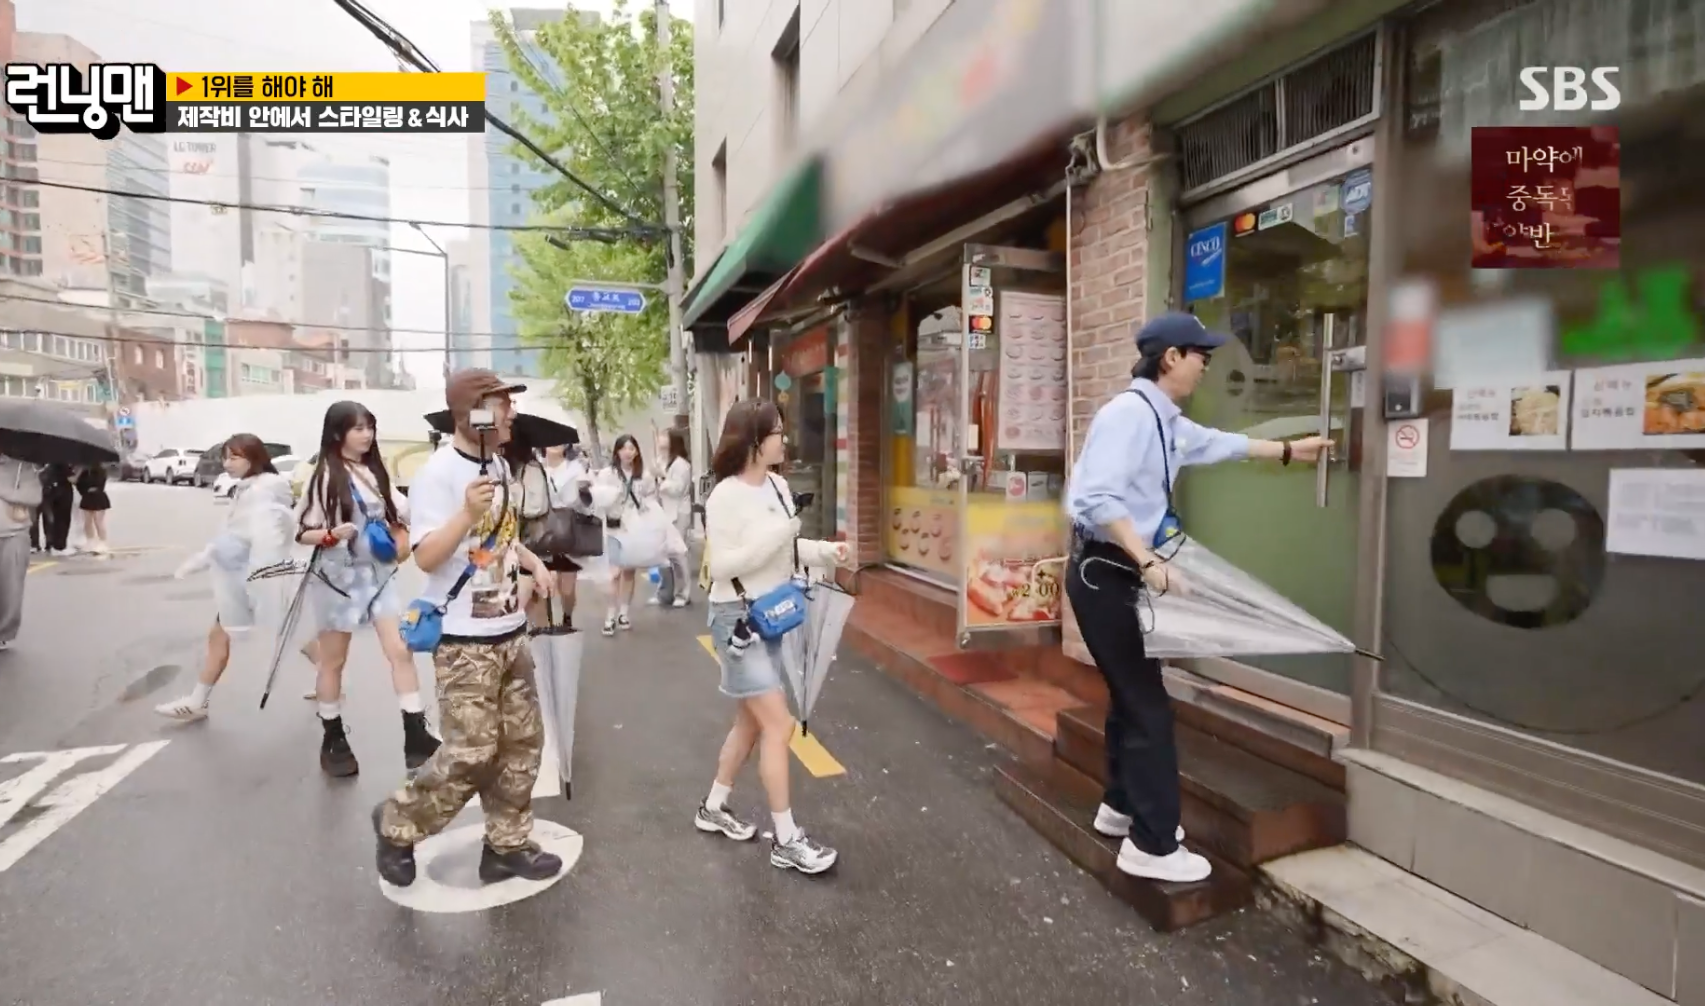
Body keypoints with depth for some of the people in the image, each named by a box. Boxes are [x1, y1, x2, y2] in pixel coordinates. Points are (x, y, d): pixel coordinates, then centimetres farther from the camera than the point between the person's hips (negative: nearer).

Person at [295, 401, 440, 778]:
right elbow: (303, 533, -6)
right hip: (338, 578, -4)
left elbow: (397, 514, 21)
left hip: (380, 574, 4)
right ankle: (333, 740, 25)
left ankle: (416, 737, -1)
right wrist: (331, 535, -24)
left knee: (401, 651, -4)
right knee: (333, 661, 10)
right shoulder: (324, 476, -8)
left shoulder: (376, 472, 8)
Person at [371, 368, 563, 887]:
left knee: (522, 741, 11)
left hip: (510, 631, 8)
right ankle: (398, 823, 22)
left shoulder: (500, 467, 9)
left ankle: (507, 845, 25)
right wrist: (468, 513, -33)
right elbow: (426, 557, -19)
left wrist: (534, 563, 5)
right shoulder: (437, 473, -15)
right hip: (464, 640, -8)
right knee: (471, 753, -4)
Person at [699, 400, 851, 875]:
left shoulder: (778, 485, 3)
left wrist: (825, 551, -3)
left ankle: (713, 808, 37)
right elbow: (720, 566, -21)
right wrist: (776, 536, -27)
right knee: (779, 725, -6)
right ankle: (786, 840, 8)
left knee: (751, 721, 18)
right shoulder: (727, 496, -19)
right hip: (737, 618, -8)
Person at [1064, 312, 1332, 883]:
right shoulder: (1130, 412, -18)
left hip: (1121, 573, 10)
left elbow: (1219, 444, 32)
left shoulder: (1168, 422, 13)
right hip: (1104, 573, -10)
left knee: (1131, 695, 18)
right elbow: (1099, 499, -28)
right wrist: (1149, 561, -31)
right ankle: (1152, 846, 9)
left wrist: (1289, 451, 40)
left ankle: (1121, 808, 35)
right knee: (1148, 705, -4)